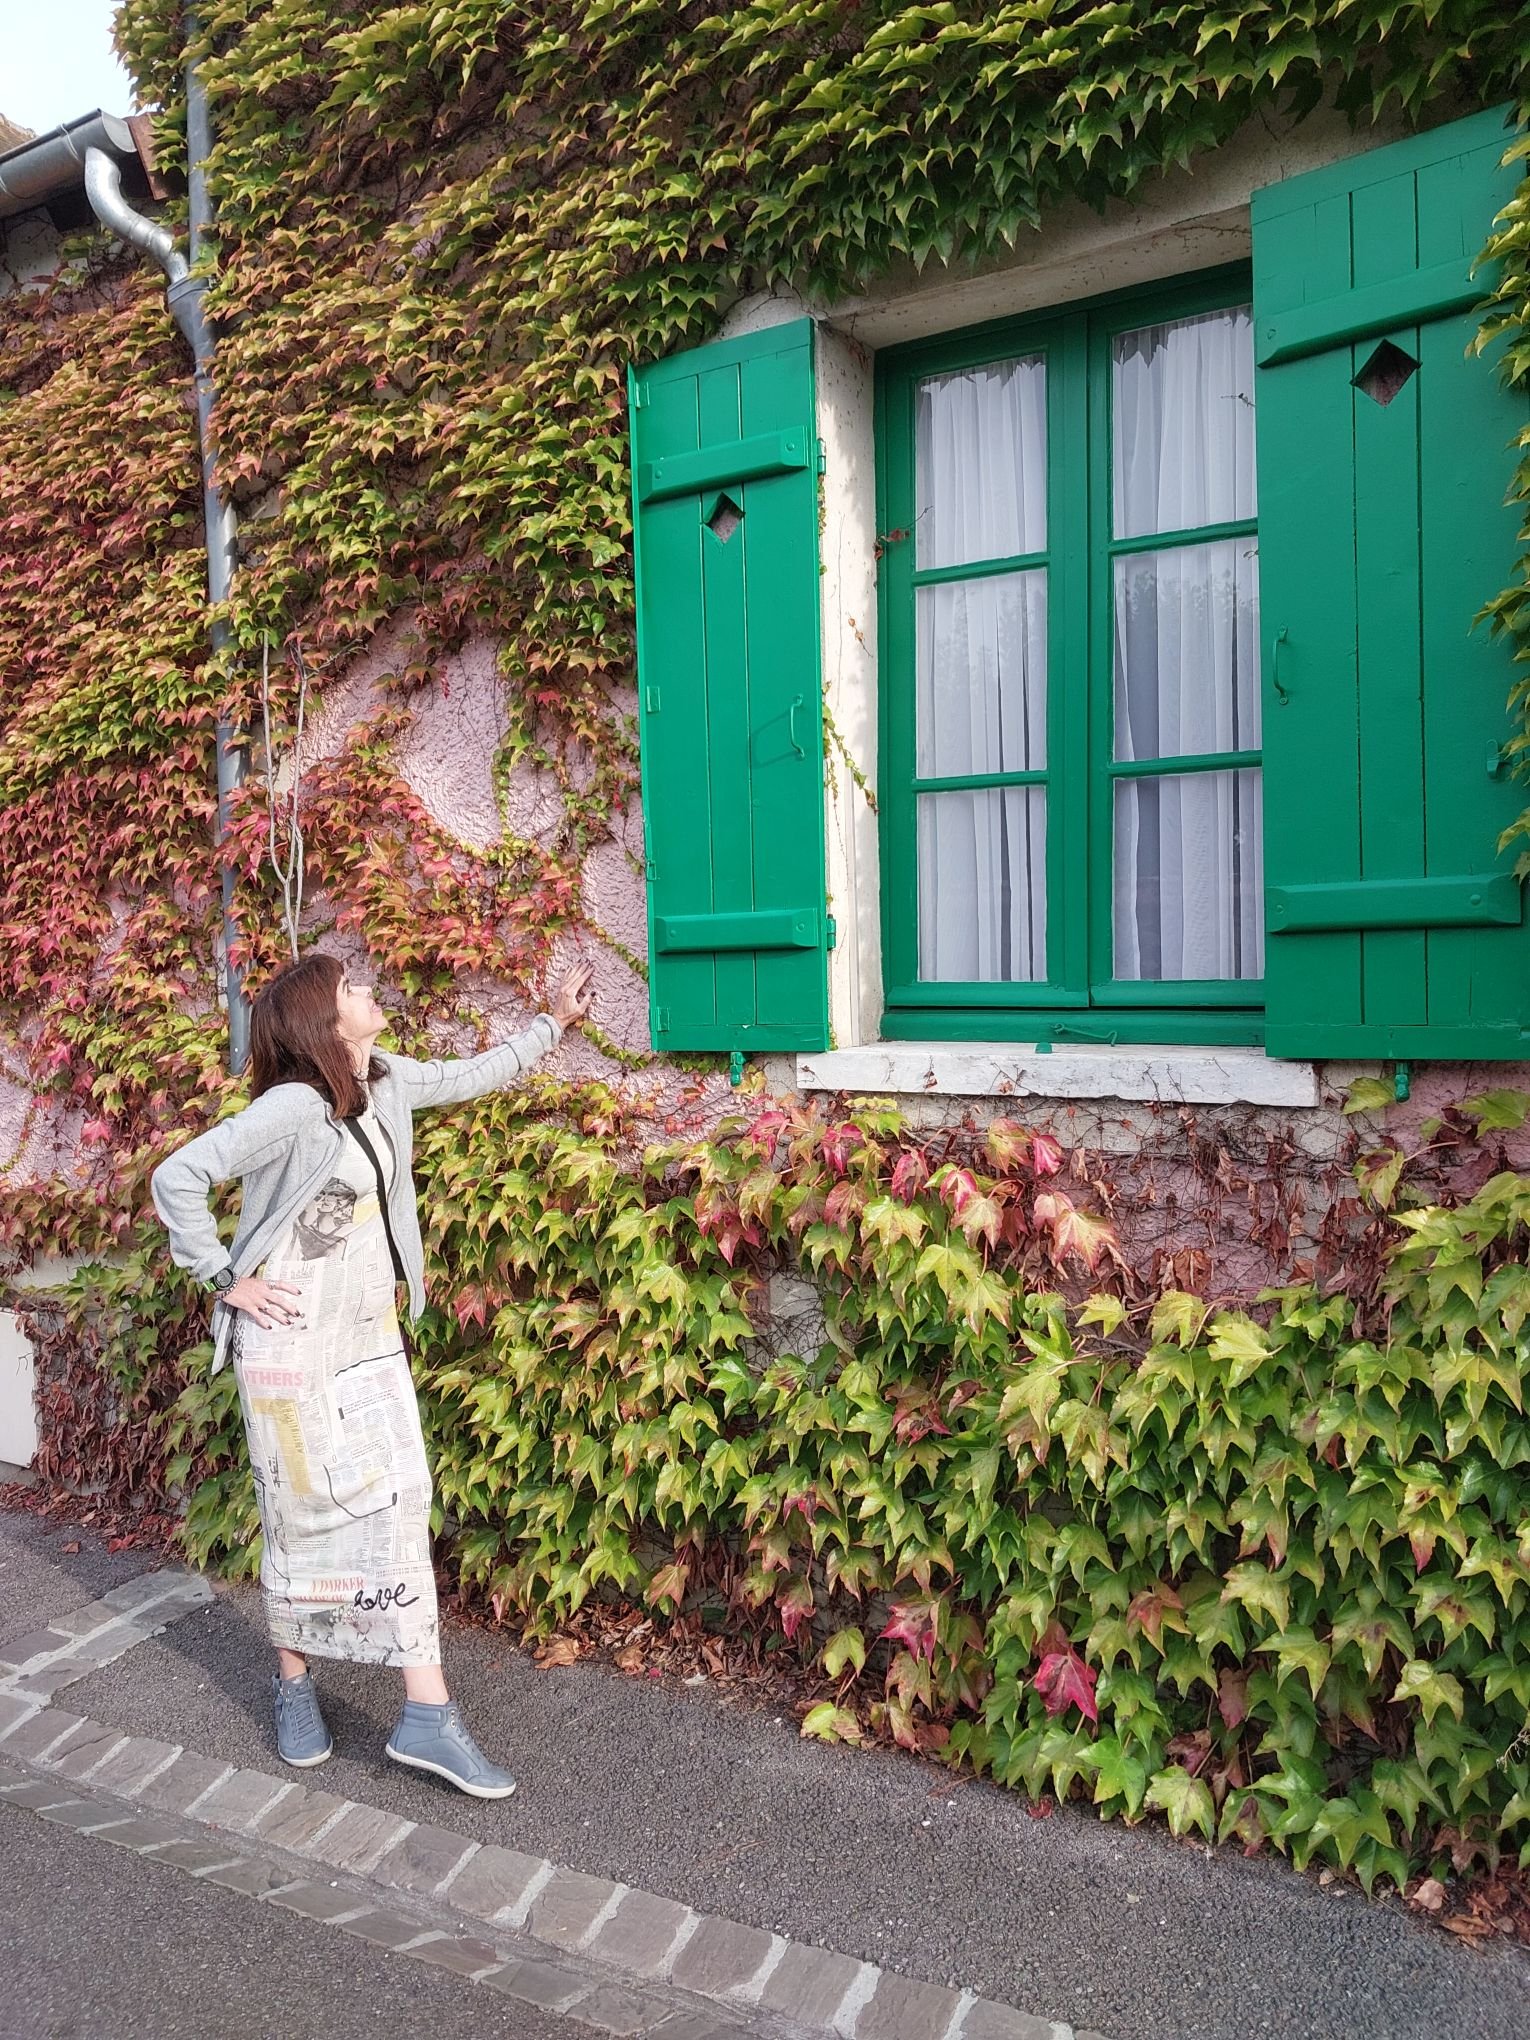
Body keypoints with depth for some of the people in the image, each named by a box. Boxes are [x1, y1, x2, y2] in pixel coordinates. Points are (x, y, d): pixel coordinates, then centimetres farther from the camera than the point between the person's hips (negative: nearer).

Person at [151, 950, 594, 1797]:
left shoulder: (384, 1082, 2)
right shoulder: (294, 1107, -21)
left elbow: (469, 1077, 17)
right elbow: (177, 1178, -21)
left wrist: (554, 1021, 18)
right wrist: (226, 1280, -15)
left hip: (372, 1337, 6)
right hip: (294, 1346, -6)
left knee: (399, 1507, 3)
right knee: (305, 1517, 8)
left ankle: (426, 1715, 10)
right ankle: (293, 1684, 33)